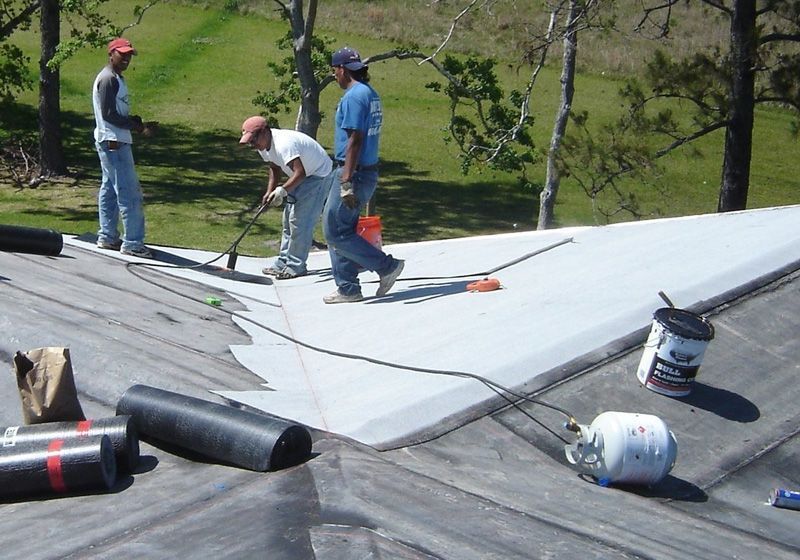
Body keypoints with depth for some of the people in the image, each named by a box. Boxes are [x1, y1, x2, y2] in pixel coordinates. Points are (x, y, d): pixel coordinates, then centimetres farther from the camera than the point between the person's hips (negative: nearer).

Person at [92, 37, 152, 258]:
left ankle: (107, 237, 21)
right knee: (129, 193, -11)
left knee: (109, 190, 15)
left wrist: (132, 120, 5)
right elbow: (108, 114, -19)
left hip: (114, 142, 11)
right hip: (114, 142, -11)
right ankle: (132, 242, -9)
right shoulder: (108, 79, -14)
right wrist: (134, 125, -11)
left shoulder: (116, 78, 17)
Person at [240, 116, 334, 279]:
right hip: (303, 178, 10)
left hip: (319, 175, -10)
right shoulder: (264, 146, -2)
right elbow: (275, 168, 13)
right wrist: (269, 192, 1)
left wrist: (282, 190, -45)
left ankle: (296, 266, -6)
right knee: (289, 218, 12)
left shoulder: (283, 144, -33)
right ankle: (283, 262, 19)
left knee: (299, 221, -13)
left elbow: (300, 172, -39)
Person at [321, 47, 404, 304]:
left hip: (353, 173, -10)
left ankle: (387, 266, 0)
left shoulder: (354, 96, -15)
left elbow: (355, 140, -21)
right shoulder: (371, 94, 15)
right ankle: (347, 289, 17)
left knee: (335, 232, -4)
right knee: (339, 229, 14)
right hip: (368, 171, 10)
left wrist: (347, 183, -22)